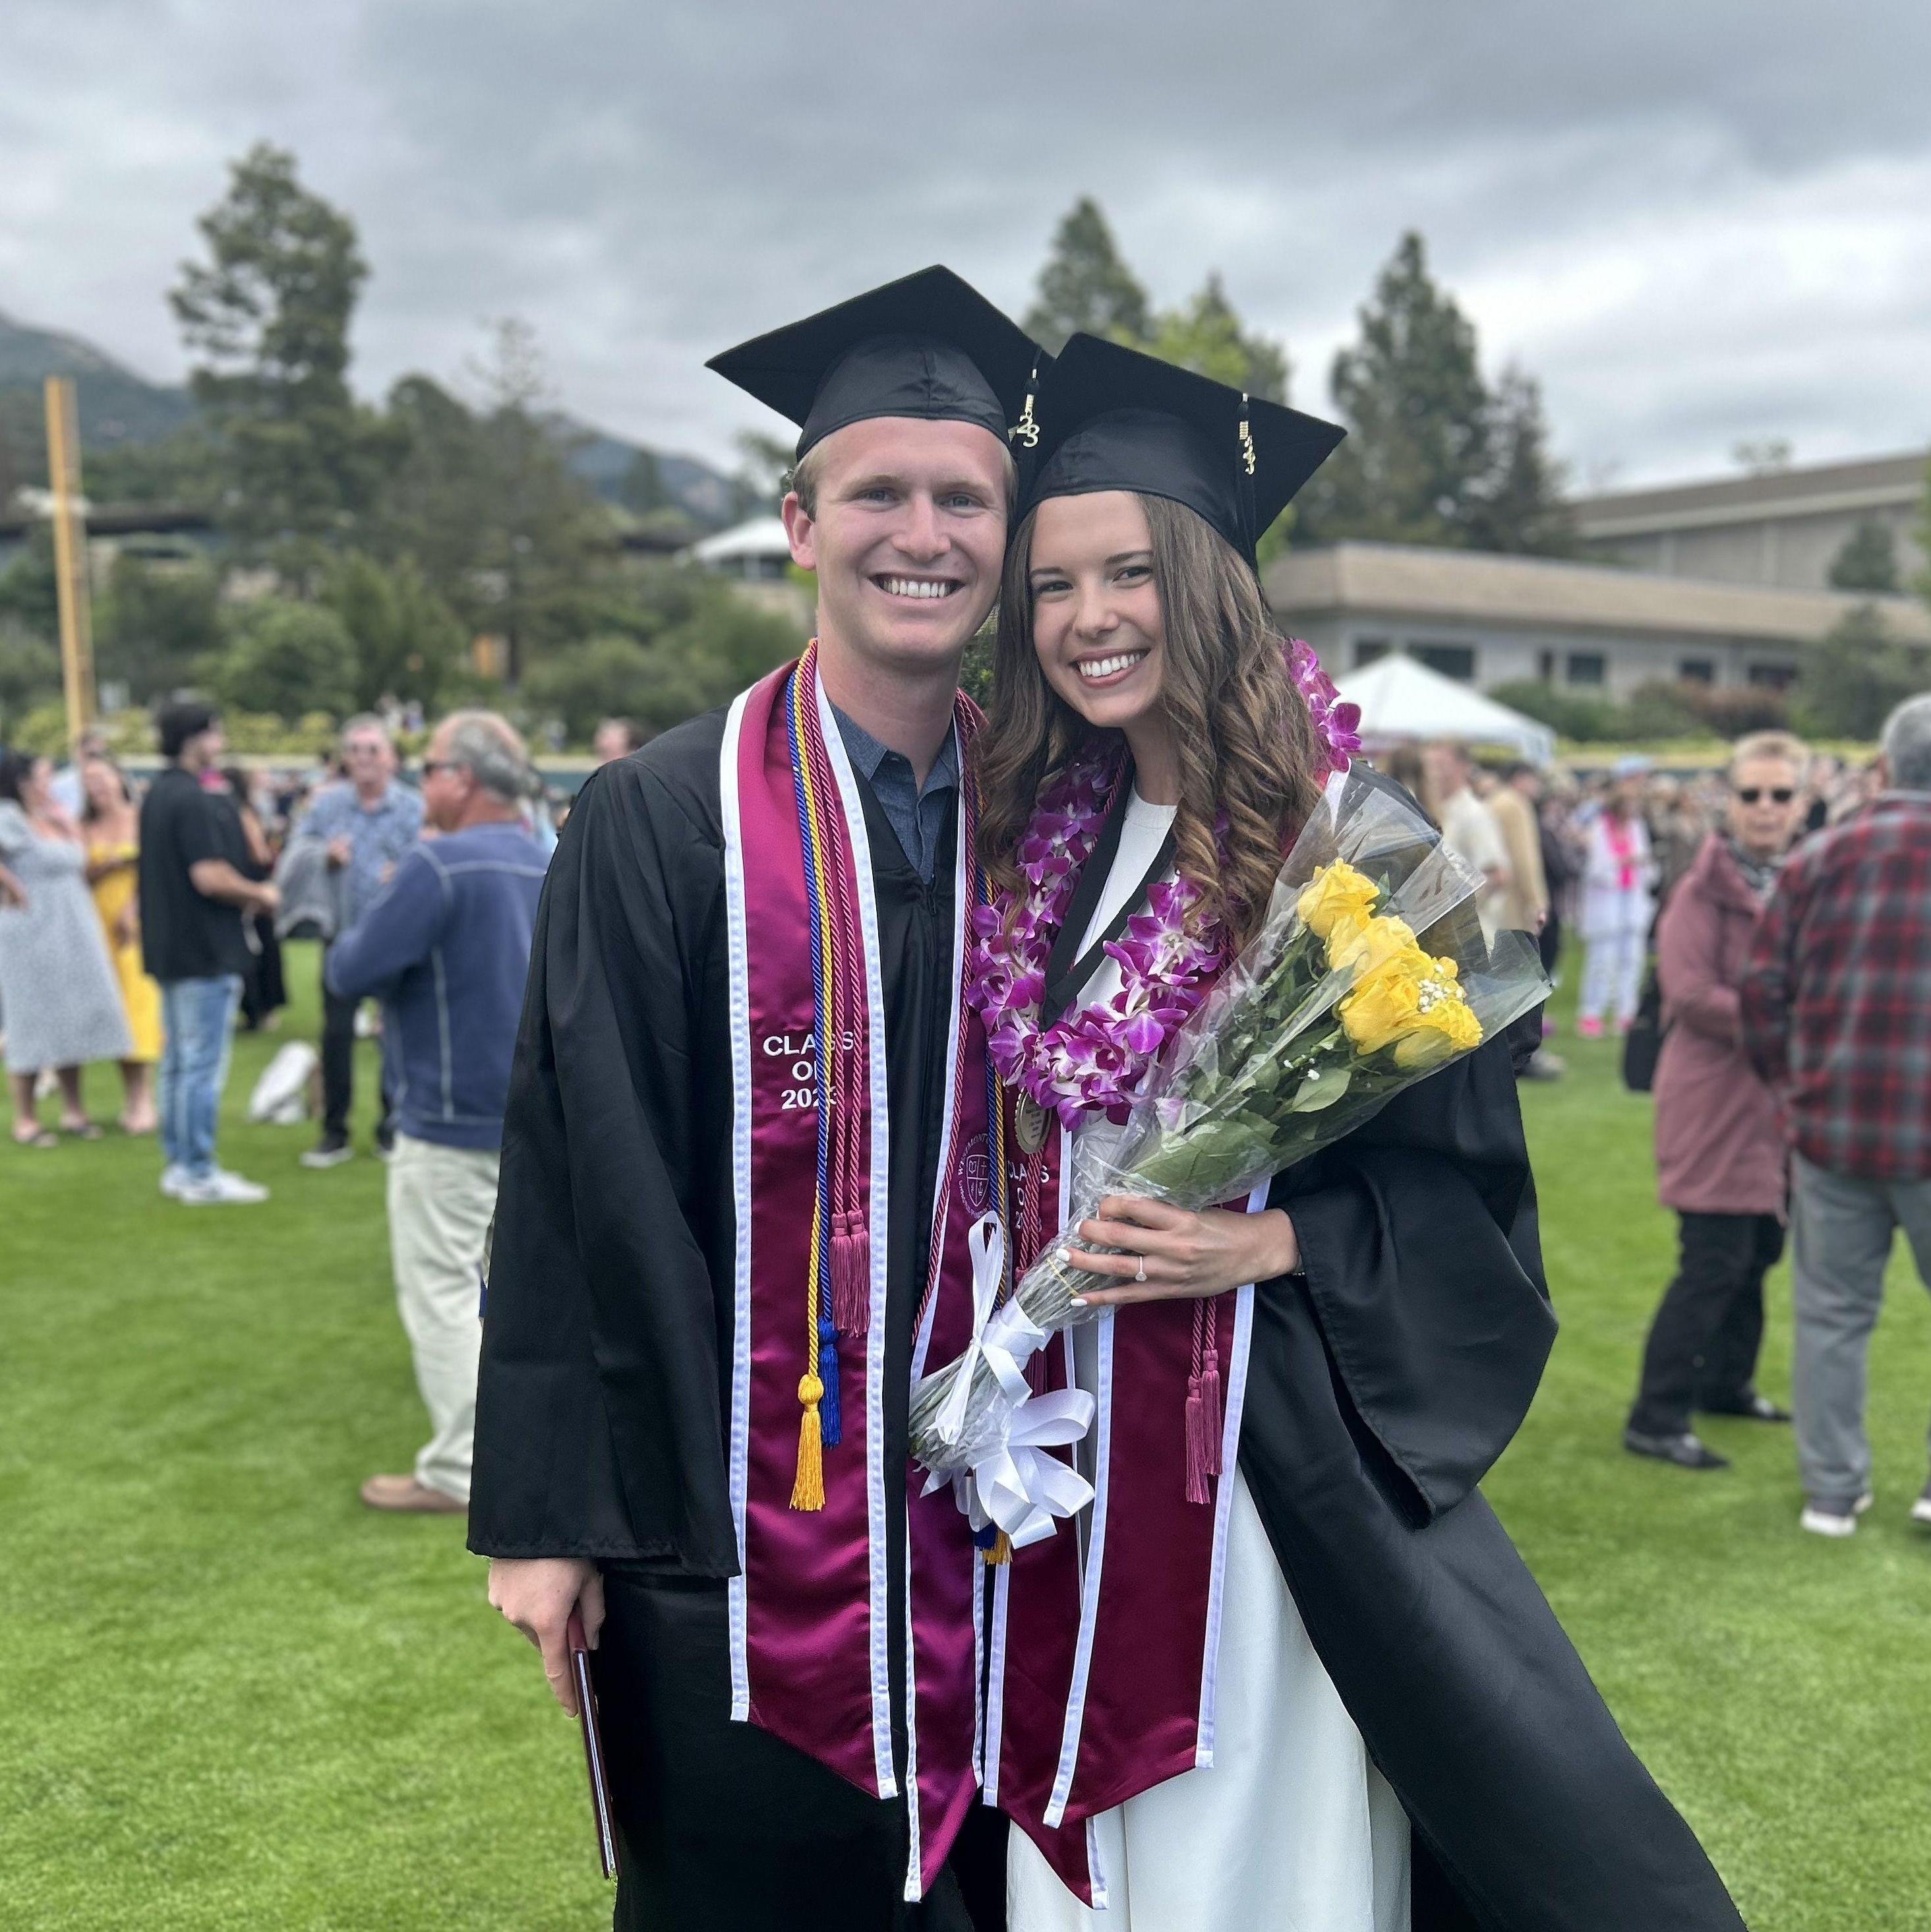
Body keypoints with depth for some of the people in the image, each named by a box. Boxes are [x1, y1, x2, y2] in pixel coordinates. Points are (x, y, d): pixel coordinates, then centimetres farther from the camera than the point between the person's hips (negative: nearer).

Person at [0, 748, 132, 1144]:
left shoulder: (52, 819, 12)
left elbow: (80, 869, 15)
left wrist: (70, 827, 7)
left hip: (73, 933, 8)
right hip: (32, 935, -8)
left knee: (74, 1022, 11)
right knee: (33, 1024, -1)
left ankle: (73, 1111, 22)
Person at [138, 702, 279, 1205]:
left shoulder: (156, 796, 13)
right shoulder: (193, 801, -18)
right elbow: (210, 876, -24)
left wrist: (243, 896, 15)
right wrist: (259, 895, -7)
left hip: (168, 950, 10)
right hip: (206, 951, -10)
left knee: (176, 1063, 14)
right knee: (203, 1066, -4)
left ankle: (177, 1166, 22)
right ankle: (200, 1176, 1)